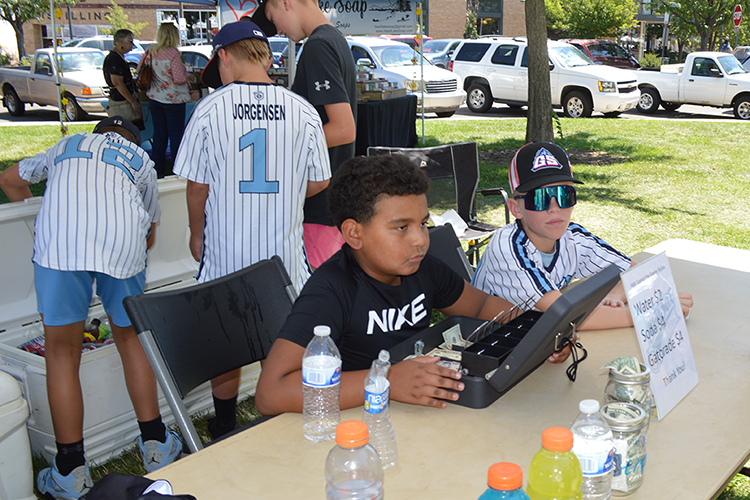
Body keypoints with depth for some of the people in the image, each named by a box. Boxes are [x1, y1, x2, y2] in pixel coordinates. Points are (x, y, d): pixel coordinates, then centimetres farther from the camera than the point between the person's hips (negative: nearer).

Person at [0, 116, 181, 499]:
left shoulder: (66, 146, 34)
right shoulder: (142, 161, 31)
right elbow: (149, 234, 34)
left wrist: (38, 211, 65)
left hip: (58, 237, 0)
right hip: (124, 239, 1)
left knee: (62, 353, 7)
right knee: (131, 338, 19)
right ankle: (156, 446, 25)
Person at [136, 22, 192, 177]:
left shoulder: (151, 51, 2)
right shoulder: (173, 53, -17)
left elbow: (140, 69, 11)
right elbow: (179, 79, -19)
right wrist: (185, 73, 2)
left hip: (155, 98, 6)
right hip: (173, 100, -6)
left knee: (159, 133, 13)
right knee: (176, 134, 2)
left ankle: (158, 168, 18)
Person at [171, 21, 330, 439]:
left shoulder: (209, 110, -9)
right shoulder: (303, 110, -5)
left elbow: (197, 187, -4)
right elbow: (319, 182, 1)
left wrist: (197, 234, 12)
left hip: (225, 252, 0)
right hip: (284, 253, 1)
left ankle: (224, 434, 32)